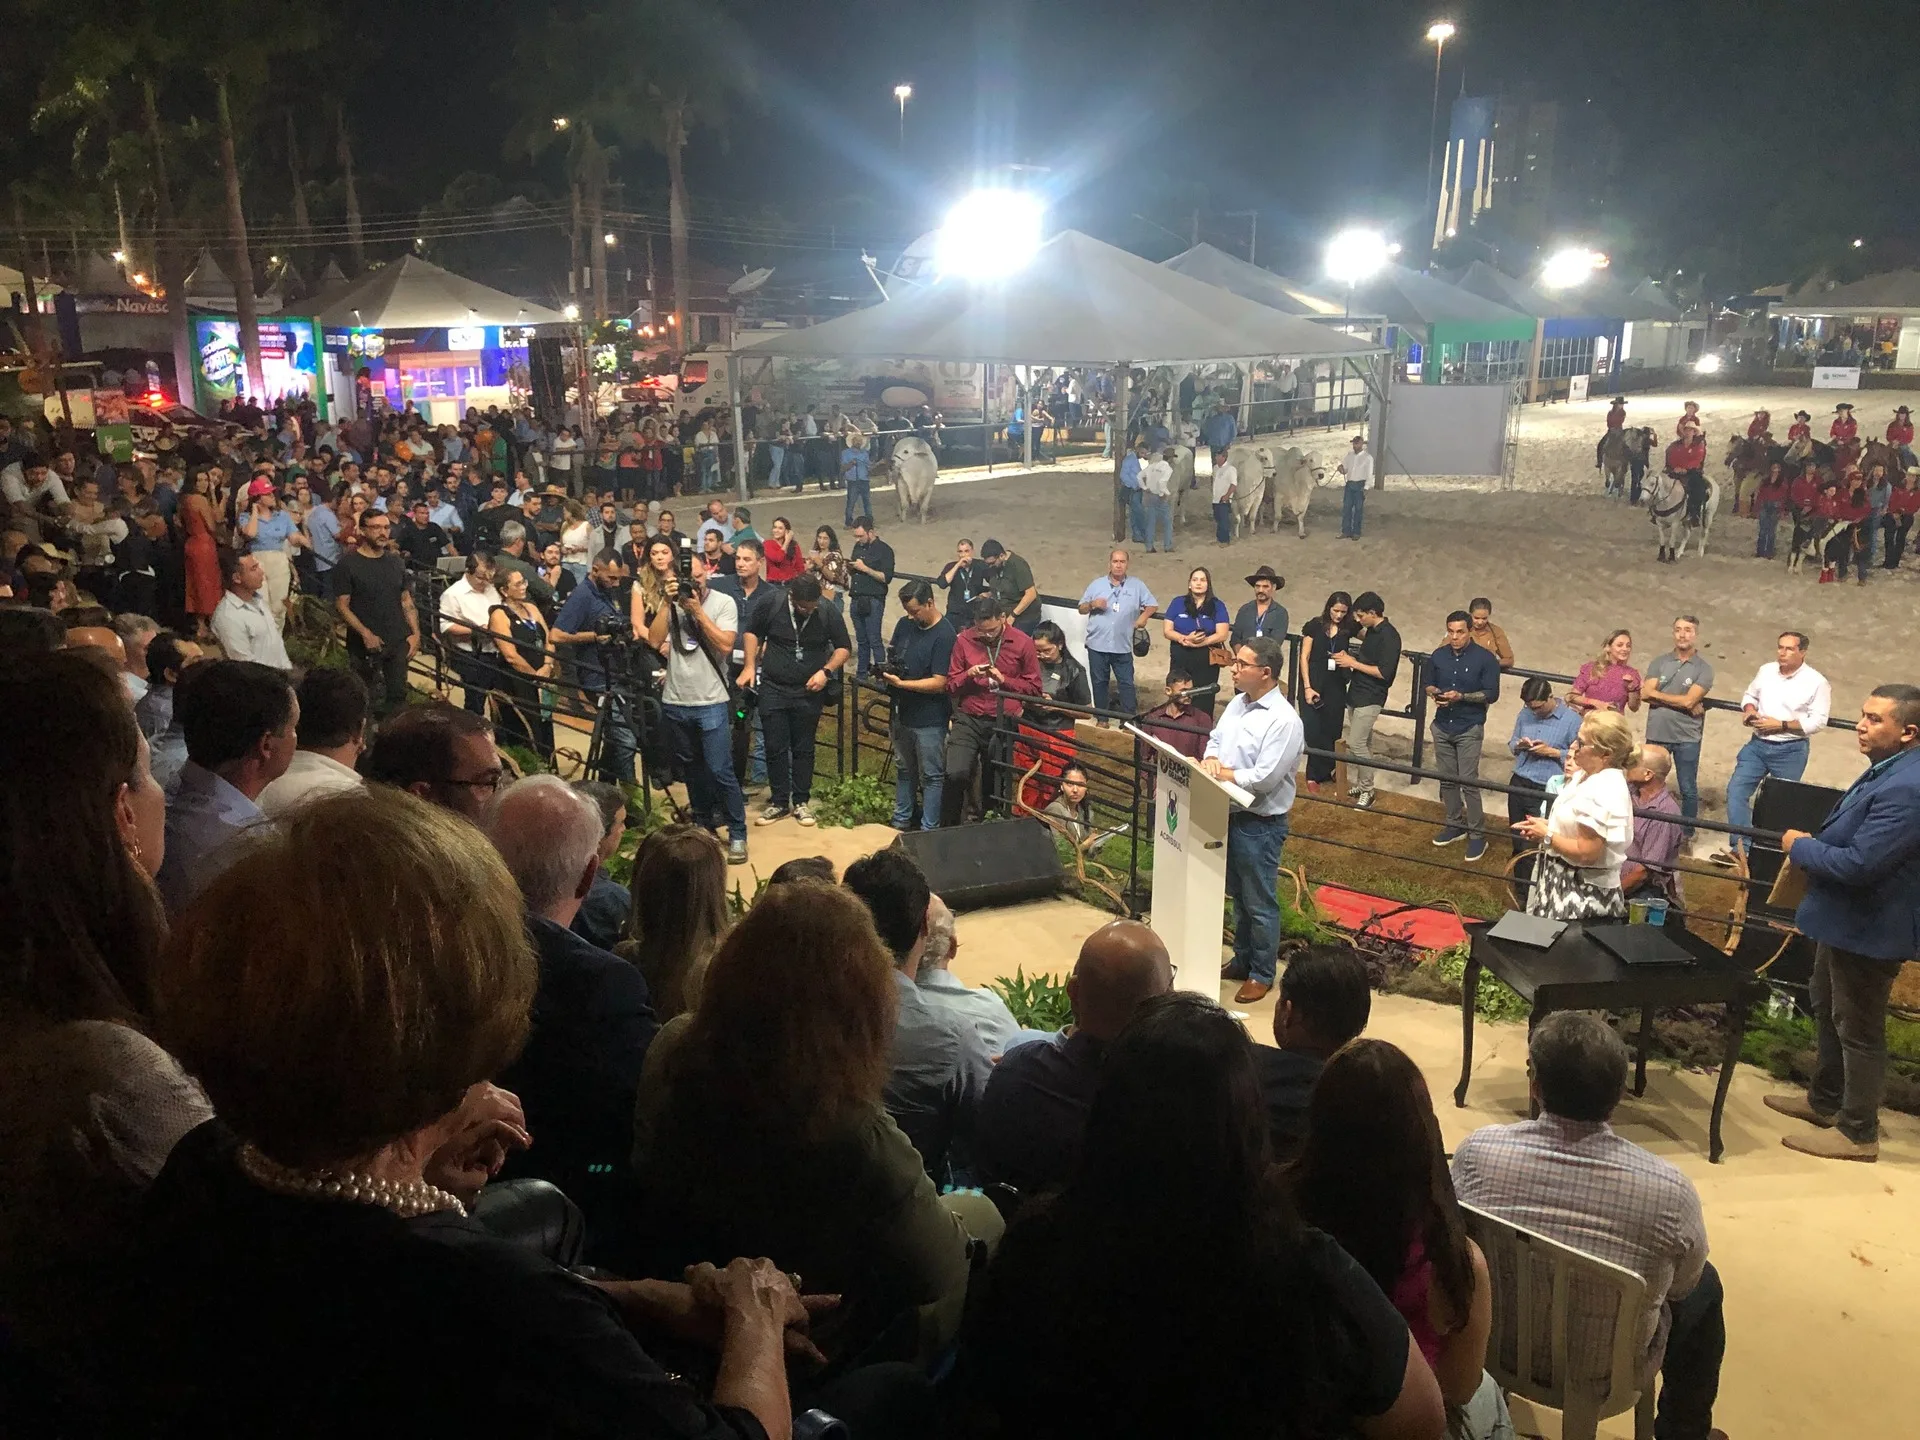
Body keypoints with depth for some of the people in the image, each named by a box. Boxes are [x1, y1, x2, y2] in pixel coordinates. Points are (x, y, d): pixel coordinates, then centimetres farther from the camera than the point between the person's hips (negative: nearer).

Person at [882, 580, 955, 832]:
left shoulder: (944, 635, -18)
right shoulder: (904, 624, 2)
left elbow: (938, 683, -22)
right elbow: (891, 655, 16)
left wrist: (900, 683, -25)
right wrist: (887, 670, -7)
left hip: (929, 719, -7)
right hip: (901, 712, 7)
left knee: (931, 776, 4)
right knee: (904, 770, 20)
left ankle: (928, 830, 12)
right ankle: (901, 822, 33)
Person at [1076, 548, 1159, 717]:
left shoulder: (1137, 585, 4)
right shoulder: (1096, 584, 6)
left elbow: (1153, 605, 7)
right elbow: (1081, 609, 8)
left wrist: (1144, 616, -12)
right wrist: (1092, 604, -13)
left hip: (1123, 646, -1)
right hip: (1097, 645, 1)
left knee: (1126, 683, 2)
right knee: (1099, 683, 10)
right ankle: (1102, 718, 23)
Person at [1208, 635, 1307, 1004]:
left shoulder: (1283, 721, -22)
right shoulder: (1238, 702, 5)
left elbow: (1263, 778, -26)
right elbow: (1215, 738, 13)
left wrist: (1221, 773, -16)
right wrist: (1211, 759, -10)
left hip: (1260, 824, -8)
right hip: (1230, 815, 8)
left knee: (1259, 903, 5)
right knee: (1238, 896, 22)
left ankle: (1262, 974, 20)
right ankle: (1242, 960, 37)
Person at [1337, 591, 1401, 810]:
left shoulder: (1389, 636, -18)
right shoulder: (1371, 631, 9)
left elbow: (1384, 673, -22)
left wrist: (1353, 663, -17)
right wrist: (1348, 657, 11)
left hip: (1370, 699, -9)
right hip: (1356, 694, 9)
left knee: (1356, 744, -9)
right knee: (1364, 743, 13)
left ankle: (1367, 791, 2)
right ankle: (1356, 786, 19)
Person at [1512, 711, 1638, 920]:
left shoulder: (1603, 792, -25)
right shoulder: (1587, 775, 6)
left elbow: (1586, 853, -26)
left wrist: (1547, 835, -14)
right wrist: (1547, 825, 3)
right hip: (1566, 881, 10)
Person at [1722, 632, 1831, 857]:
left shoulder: (1816, 682, -10)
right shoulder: (1765, 670, 4)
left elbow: (1818, 721, -13)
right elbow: (1750, 695, 19)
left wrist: (1780, 725, -19)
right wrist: (1749, 711, -3)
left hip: (1791, 751, -4)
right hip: (1757, 744, 4)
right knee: (1736, 790, -9)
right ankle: (1741, 848, -8)